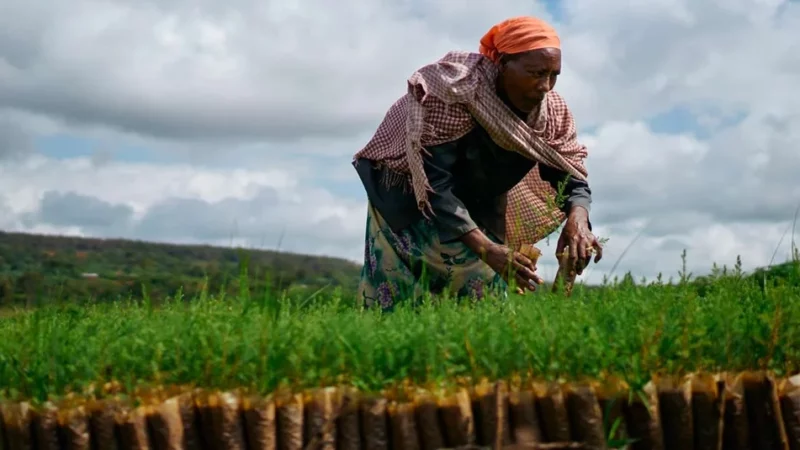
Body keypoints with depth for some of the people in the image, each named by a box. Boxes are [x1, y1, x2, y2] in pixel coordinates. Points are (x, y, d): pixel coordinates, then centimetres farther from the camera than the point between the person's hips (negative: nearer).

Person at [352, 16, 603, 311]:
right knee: (399, 301, -14)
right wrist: (485, 248, -47)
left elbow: (571, 174, -12)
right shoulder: (453, 92, -33)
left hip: (477, 209, 5)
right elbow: (433, 183, -37)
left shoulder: (551, 109, -15)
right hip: (408, 203, -5)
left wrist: (577, 219, -37)